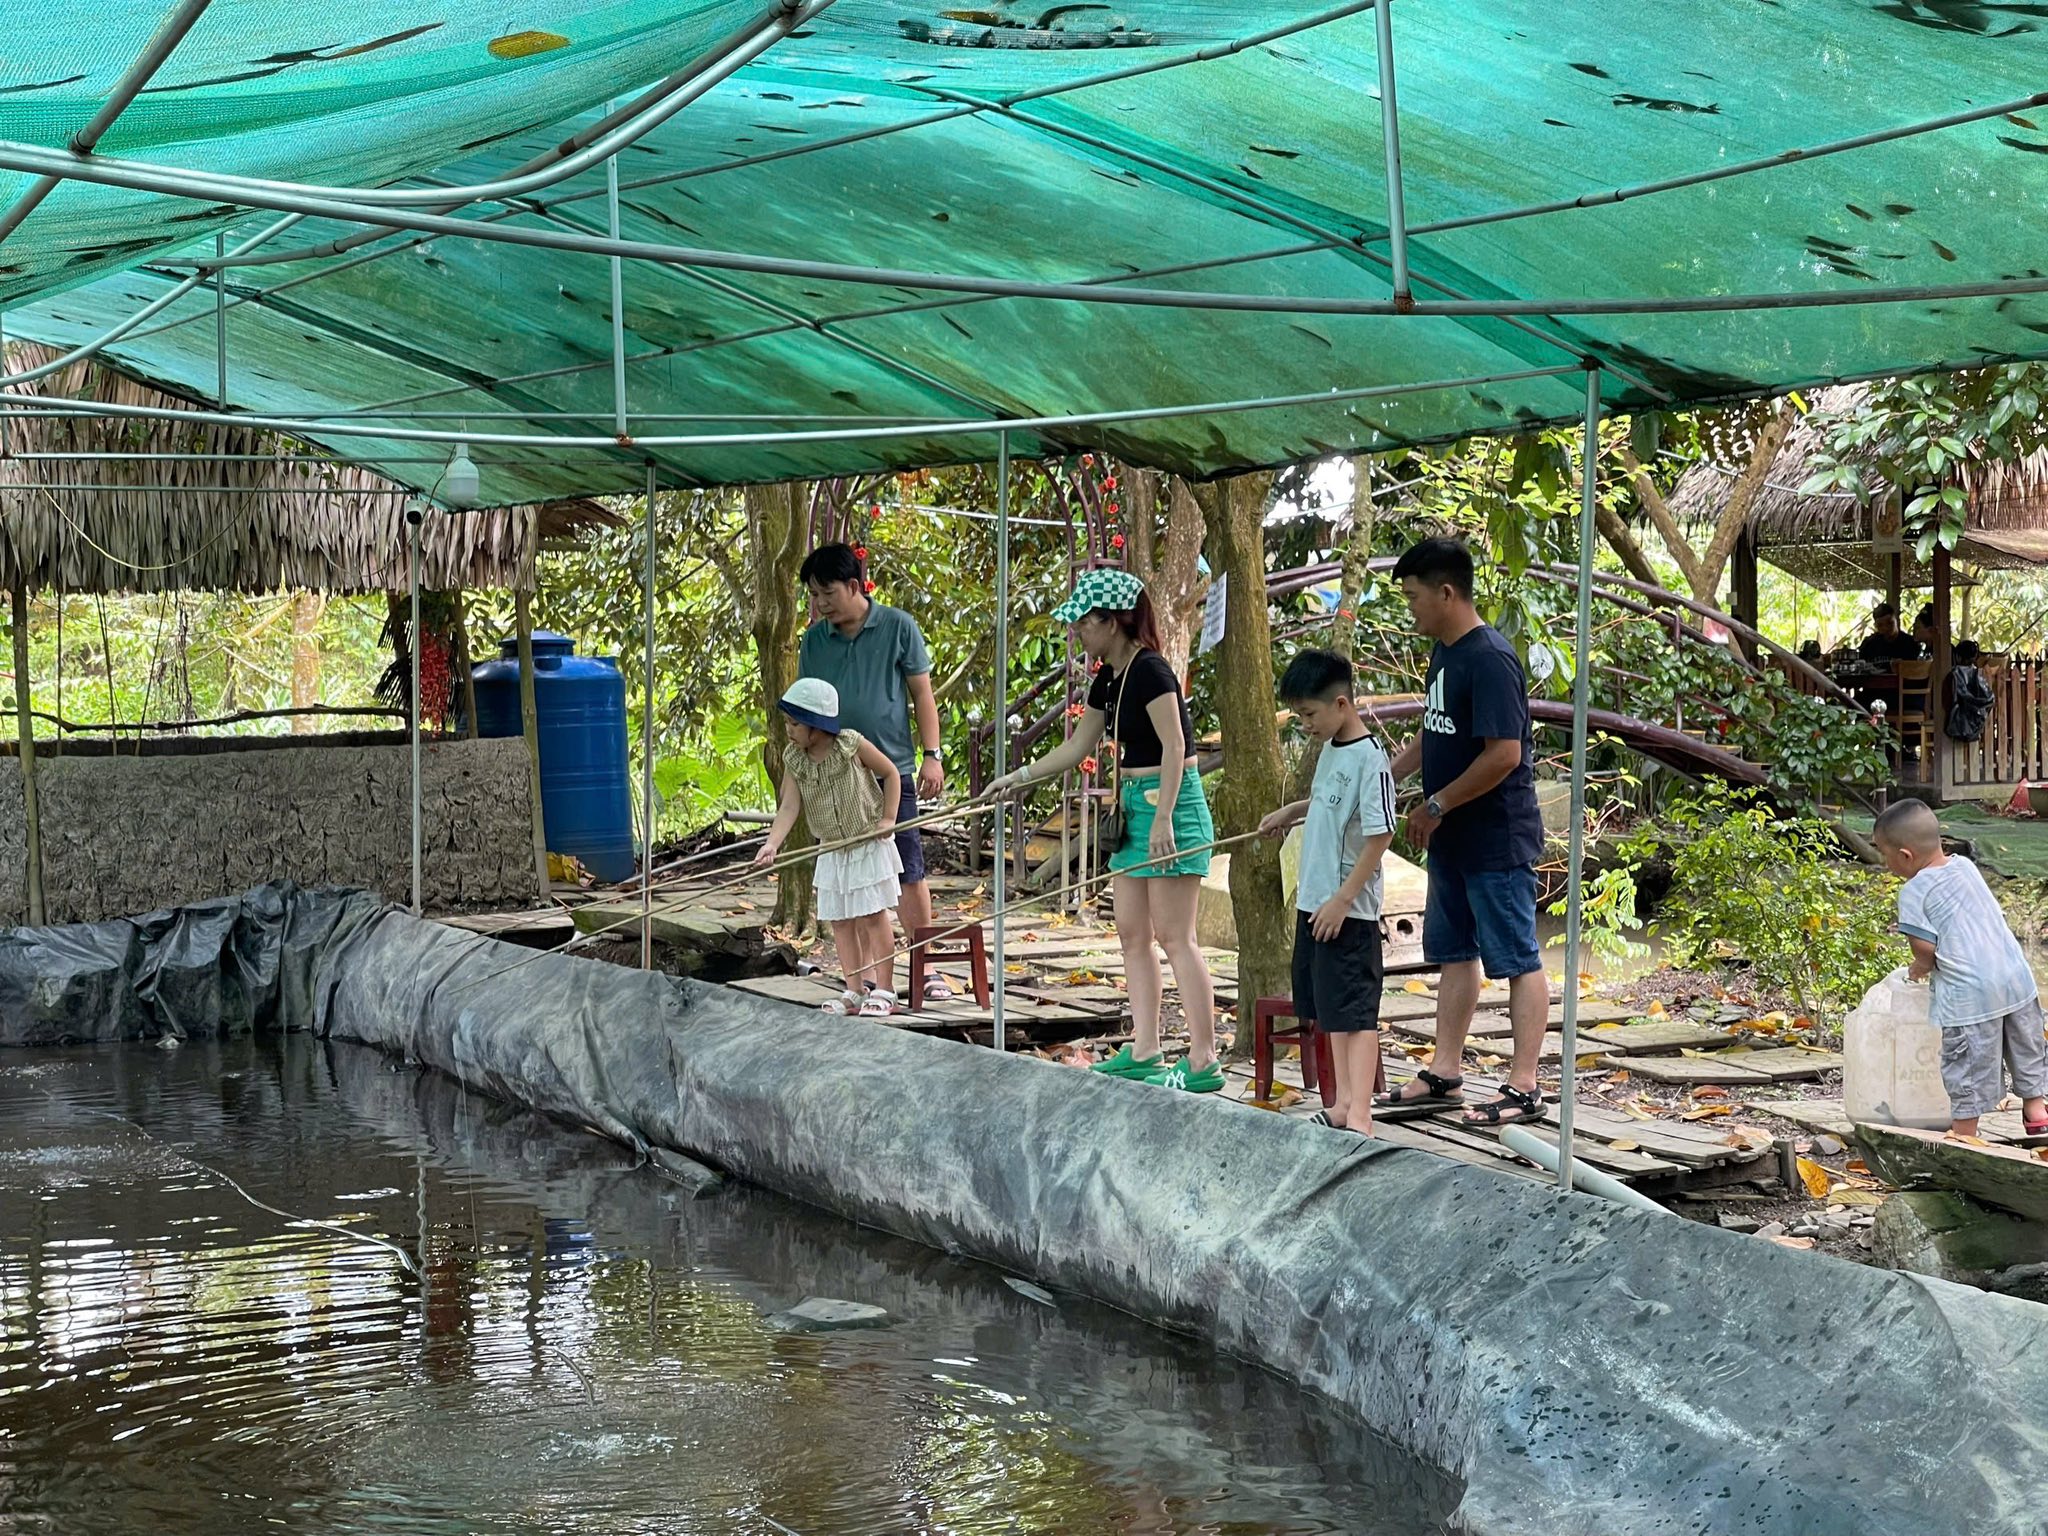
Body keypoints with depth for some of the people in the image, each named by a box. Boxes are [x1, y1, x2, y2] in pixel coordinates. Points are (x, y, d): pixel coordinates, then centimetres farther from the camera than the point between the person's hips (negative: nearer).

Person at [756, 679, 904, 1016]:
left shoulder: (852, 745, -16)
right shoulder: (794, 759, -5)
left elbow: (891, 774, -4)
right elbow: (790, 806, -12)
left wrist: (888, 819, -11)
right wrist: (772, 843, -26)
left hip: (869, 843, -5)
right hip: (833, 850, 5)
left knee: (873, 915, -2)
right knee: (839, 920, 6)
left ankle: (883, 991, 4)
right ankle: (854, 990, 14)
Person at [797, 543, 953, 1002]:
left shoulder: (898, 627, 0)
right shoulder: (814, 640, 8)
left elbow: (922, 693, 2)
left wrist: (932, 755, -4)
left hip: (893, 769, -3)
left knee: (908, 872, -1)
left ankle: (925, 968, 11)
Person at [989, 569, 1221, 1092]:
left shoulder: (1149, 671, -15)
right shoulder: (1108, 680, 13)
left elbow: (1174, 747, -20)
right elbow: (1076, 748, 22)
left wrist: (1163, 819, -25)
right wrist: (1019, 778, 20)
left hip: (1171, 804, -10)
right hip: (1134, 805, 10)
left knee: (1175, 936, -9)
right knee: (1132, 933, 9)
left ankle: (1204, 1060, -6)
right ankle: (1144, 1052, 14)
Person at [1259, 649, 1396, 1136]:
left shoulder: (1369, 759, -18)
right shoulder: (1330, 749, 10)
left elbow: (1379, 836, -20)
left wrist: (1342, 900, -21)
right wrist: (1290, 812, 17)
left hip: (1348, 911, -10)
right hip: (1316, 901, 10)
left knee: (1354, 1012, -8)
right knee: (1328, 1010, 15)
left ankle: (1359, 1117, -9)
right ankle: (1344, 1103, 24)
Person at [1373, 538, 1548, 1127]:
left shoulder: (1490, 659, -20)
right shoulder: (1443, 653, 11)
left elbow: (1504, 754, -25)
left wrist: (1436, 805, -17)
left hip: (1498, 841, -10)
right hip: (1453, 839, 10)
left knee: (1518, 960, -2)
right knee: (1454, 953, 15)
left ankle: (1523, 1087, 2)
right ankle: (1444, 1076, 24)